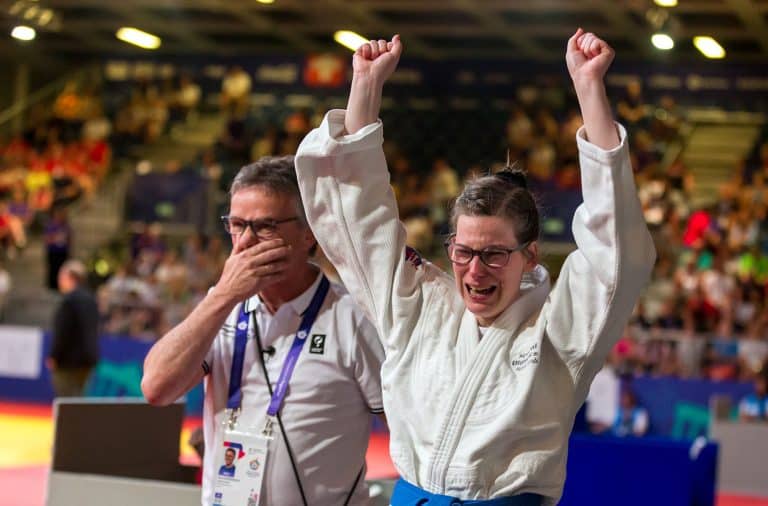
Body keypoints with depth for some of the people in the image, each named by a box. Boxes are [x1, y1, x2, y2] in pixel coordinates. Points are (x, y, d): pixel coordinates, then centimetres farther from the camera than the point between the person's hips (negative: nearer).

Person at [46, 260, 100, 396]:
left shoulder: (69, 299, -15)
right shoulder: (90, 299, 12)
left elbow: (62, 332, -17)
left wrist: (53, 357, -11)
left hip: (69, 359, -9)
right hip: (89, 357, 9)